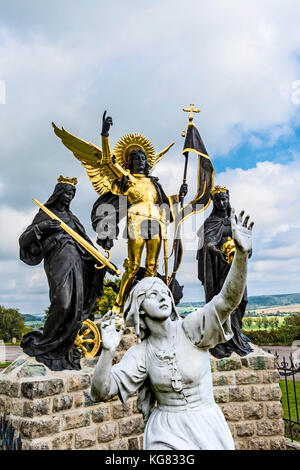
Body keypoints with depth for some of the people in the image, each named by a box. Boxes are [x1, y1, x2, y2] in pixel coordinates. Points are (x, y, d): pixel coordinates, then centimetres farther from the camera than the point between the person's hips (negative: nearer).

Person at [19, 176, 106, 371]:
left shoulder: (71, 217, 22)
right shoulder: (45, 214, 8)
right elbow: (25, 239, 0)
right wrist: (40, 227, -18)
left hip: (75, 262, 6)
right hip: (57, 261, -5)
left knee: (76, 305, -1)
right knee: (62, 304, -20)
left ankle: (64, 350, 10)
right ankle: (43, 343, 0)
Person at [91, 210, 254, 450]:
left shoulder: (191, 329, -13)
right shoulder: (140, 352, -8)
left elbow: (228, 299, -28)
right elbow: (101, 392, -13)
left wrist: (241, 252, -42)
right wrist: (108, 350, -30)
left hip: (207, 429, 0)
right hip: (166, 433, 1)